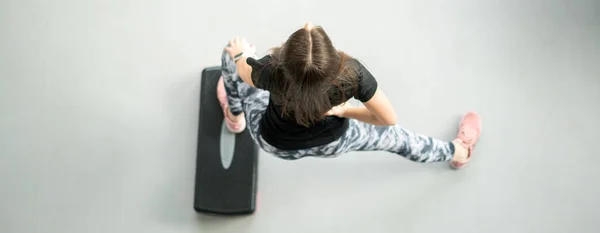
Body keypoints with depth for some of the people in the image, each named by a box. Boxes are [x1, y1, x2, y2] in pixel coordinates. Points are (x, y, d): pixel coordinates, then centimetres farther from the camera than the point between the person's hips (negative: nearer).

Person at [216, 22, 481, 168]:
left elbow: (241, 70, -15)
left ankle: (235, 116, 48)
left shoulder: (272, 71, -42)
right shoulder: (352, 74, -39)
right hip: (332, 143, 0)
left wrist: (240, 53, 8)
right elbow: (389, 119, -21)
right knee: (393, 135, 23)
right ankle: (457, 152, 50)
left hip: (275, 144, 0)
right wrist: (343, 110, -8)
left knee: (232, 51, 14)